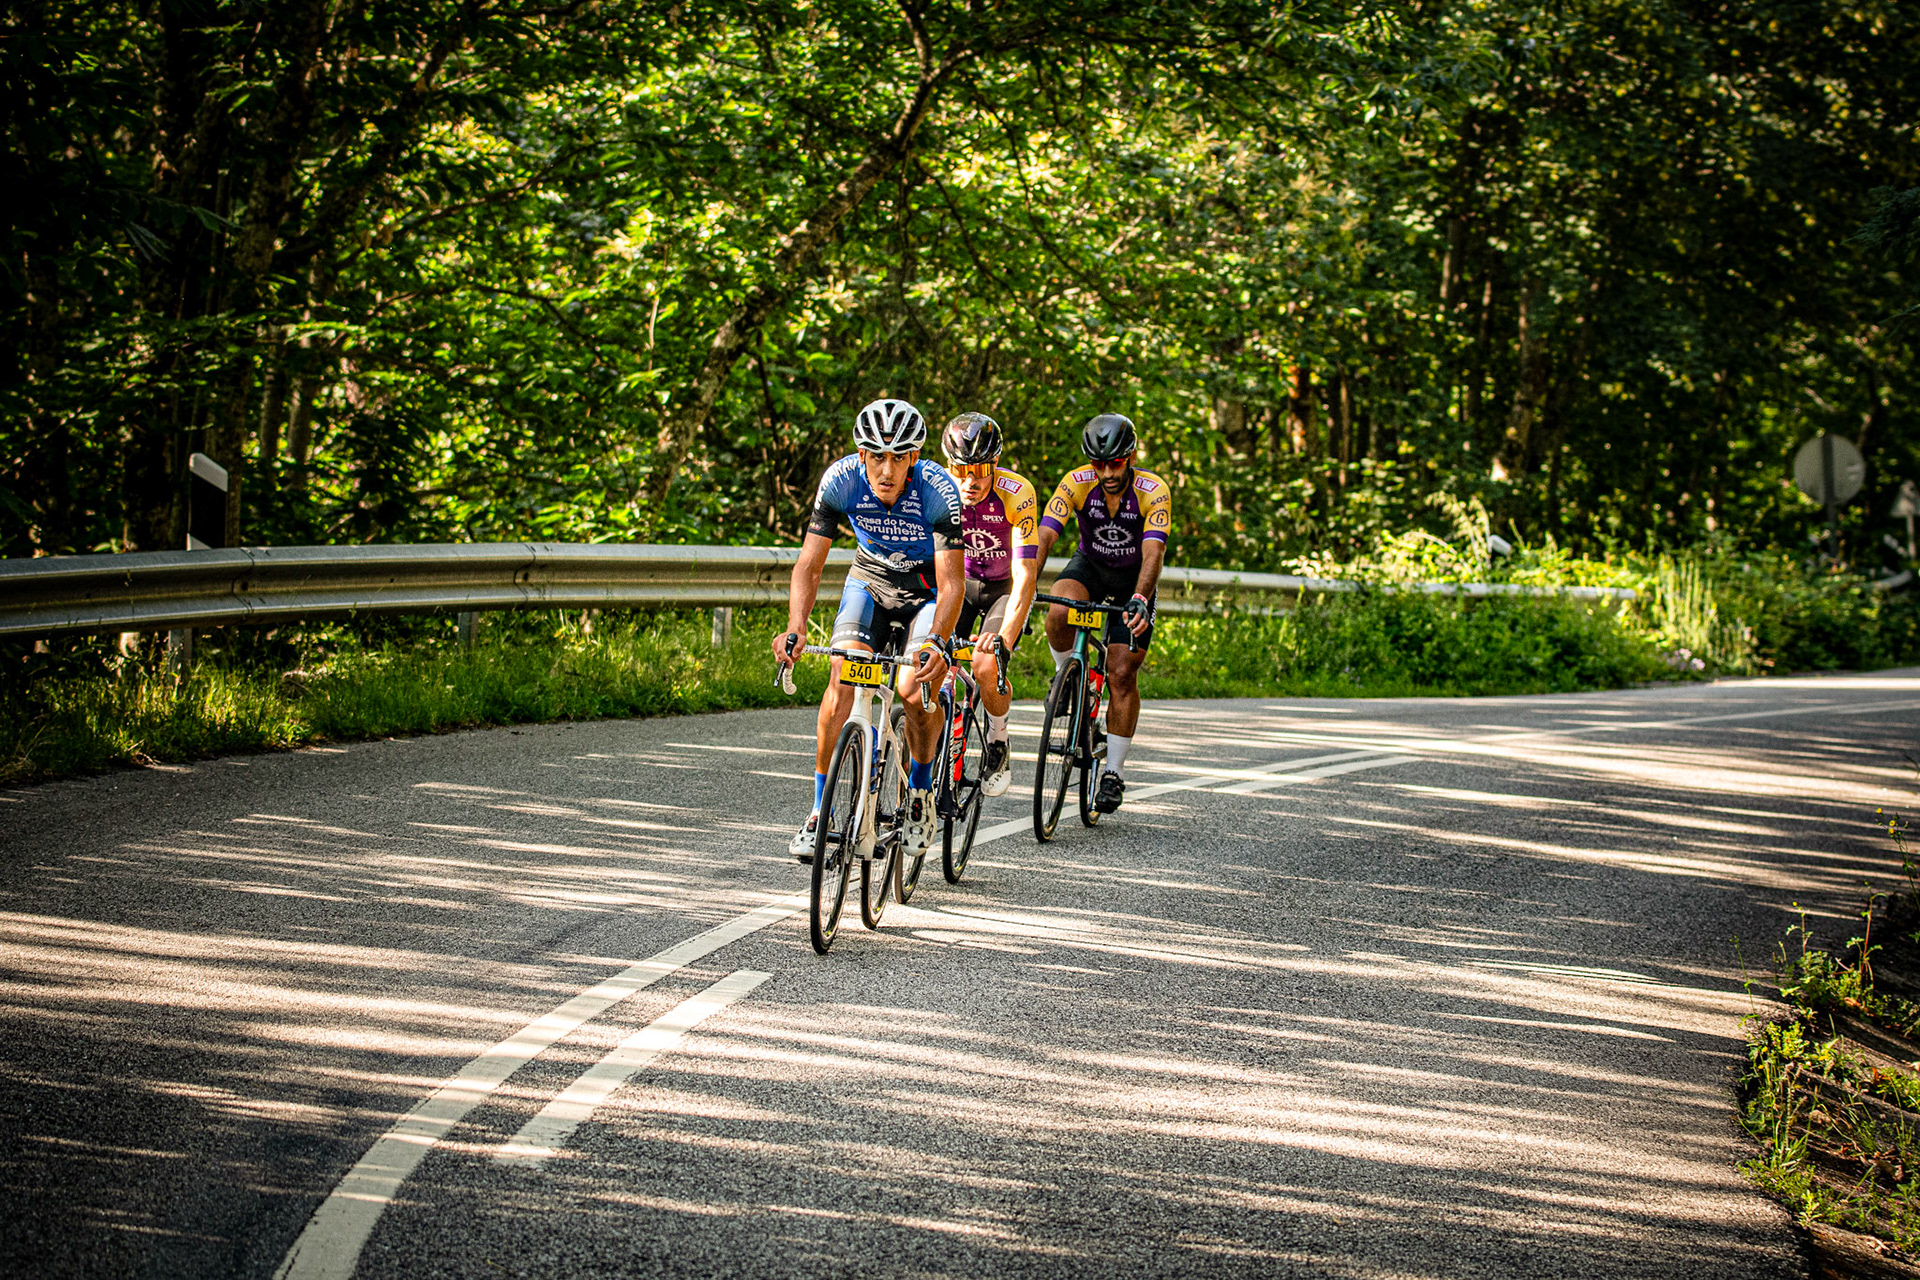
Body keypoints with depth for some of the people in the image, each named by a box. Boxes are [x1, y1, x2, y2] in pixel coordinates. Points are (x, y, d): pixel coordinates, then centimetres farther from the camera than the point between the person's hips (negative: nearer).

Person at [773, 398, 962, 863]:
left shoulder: (938, 490, -31)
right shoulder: (840, 480, -25)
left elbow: (951, 584, -32)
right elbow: (809, 564, -21)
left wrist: (937, 642, -50)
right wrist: (795, 629, -37)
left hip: (927, 588, -2)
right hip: (870, 580, 2)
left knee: (916, 690, -23)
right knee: (844, 675, -21)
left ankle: (920, 791, 5)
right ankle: (820, 811, -15)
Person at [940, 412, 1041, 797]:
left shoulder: (1017, 493, -30)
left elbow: (1024, 574, -33)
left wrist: (1006, 635, -45)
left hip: (1006, 586, -3)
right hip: (961, 581, 3)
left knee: (986, 668, -24)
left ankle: (998, 745, 3)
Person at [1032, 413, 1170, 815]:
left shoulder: (1153, 492, -28)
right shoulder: (1076, 484, -24)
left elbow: (1153, 552, -39)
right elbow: (1044, 537, -32)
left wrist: (1139, 600, -56)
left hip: (1133, 578, -1)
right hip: (1089, 566, 1)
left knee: (1123, 675, -9)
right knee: (1058, 615, -33)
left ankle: (1114, 773, 2)